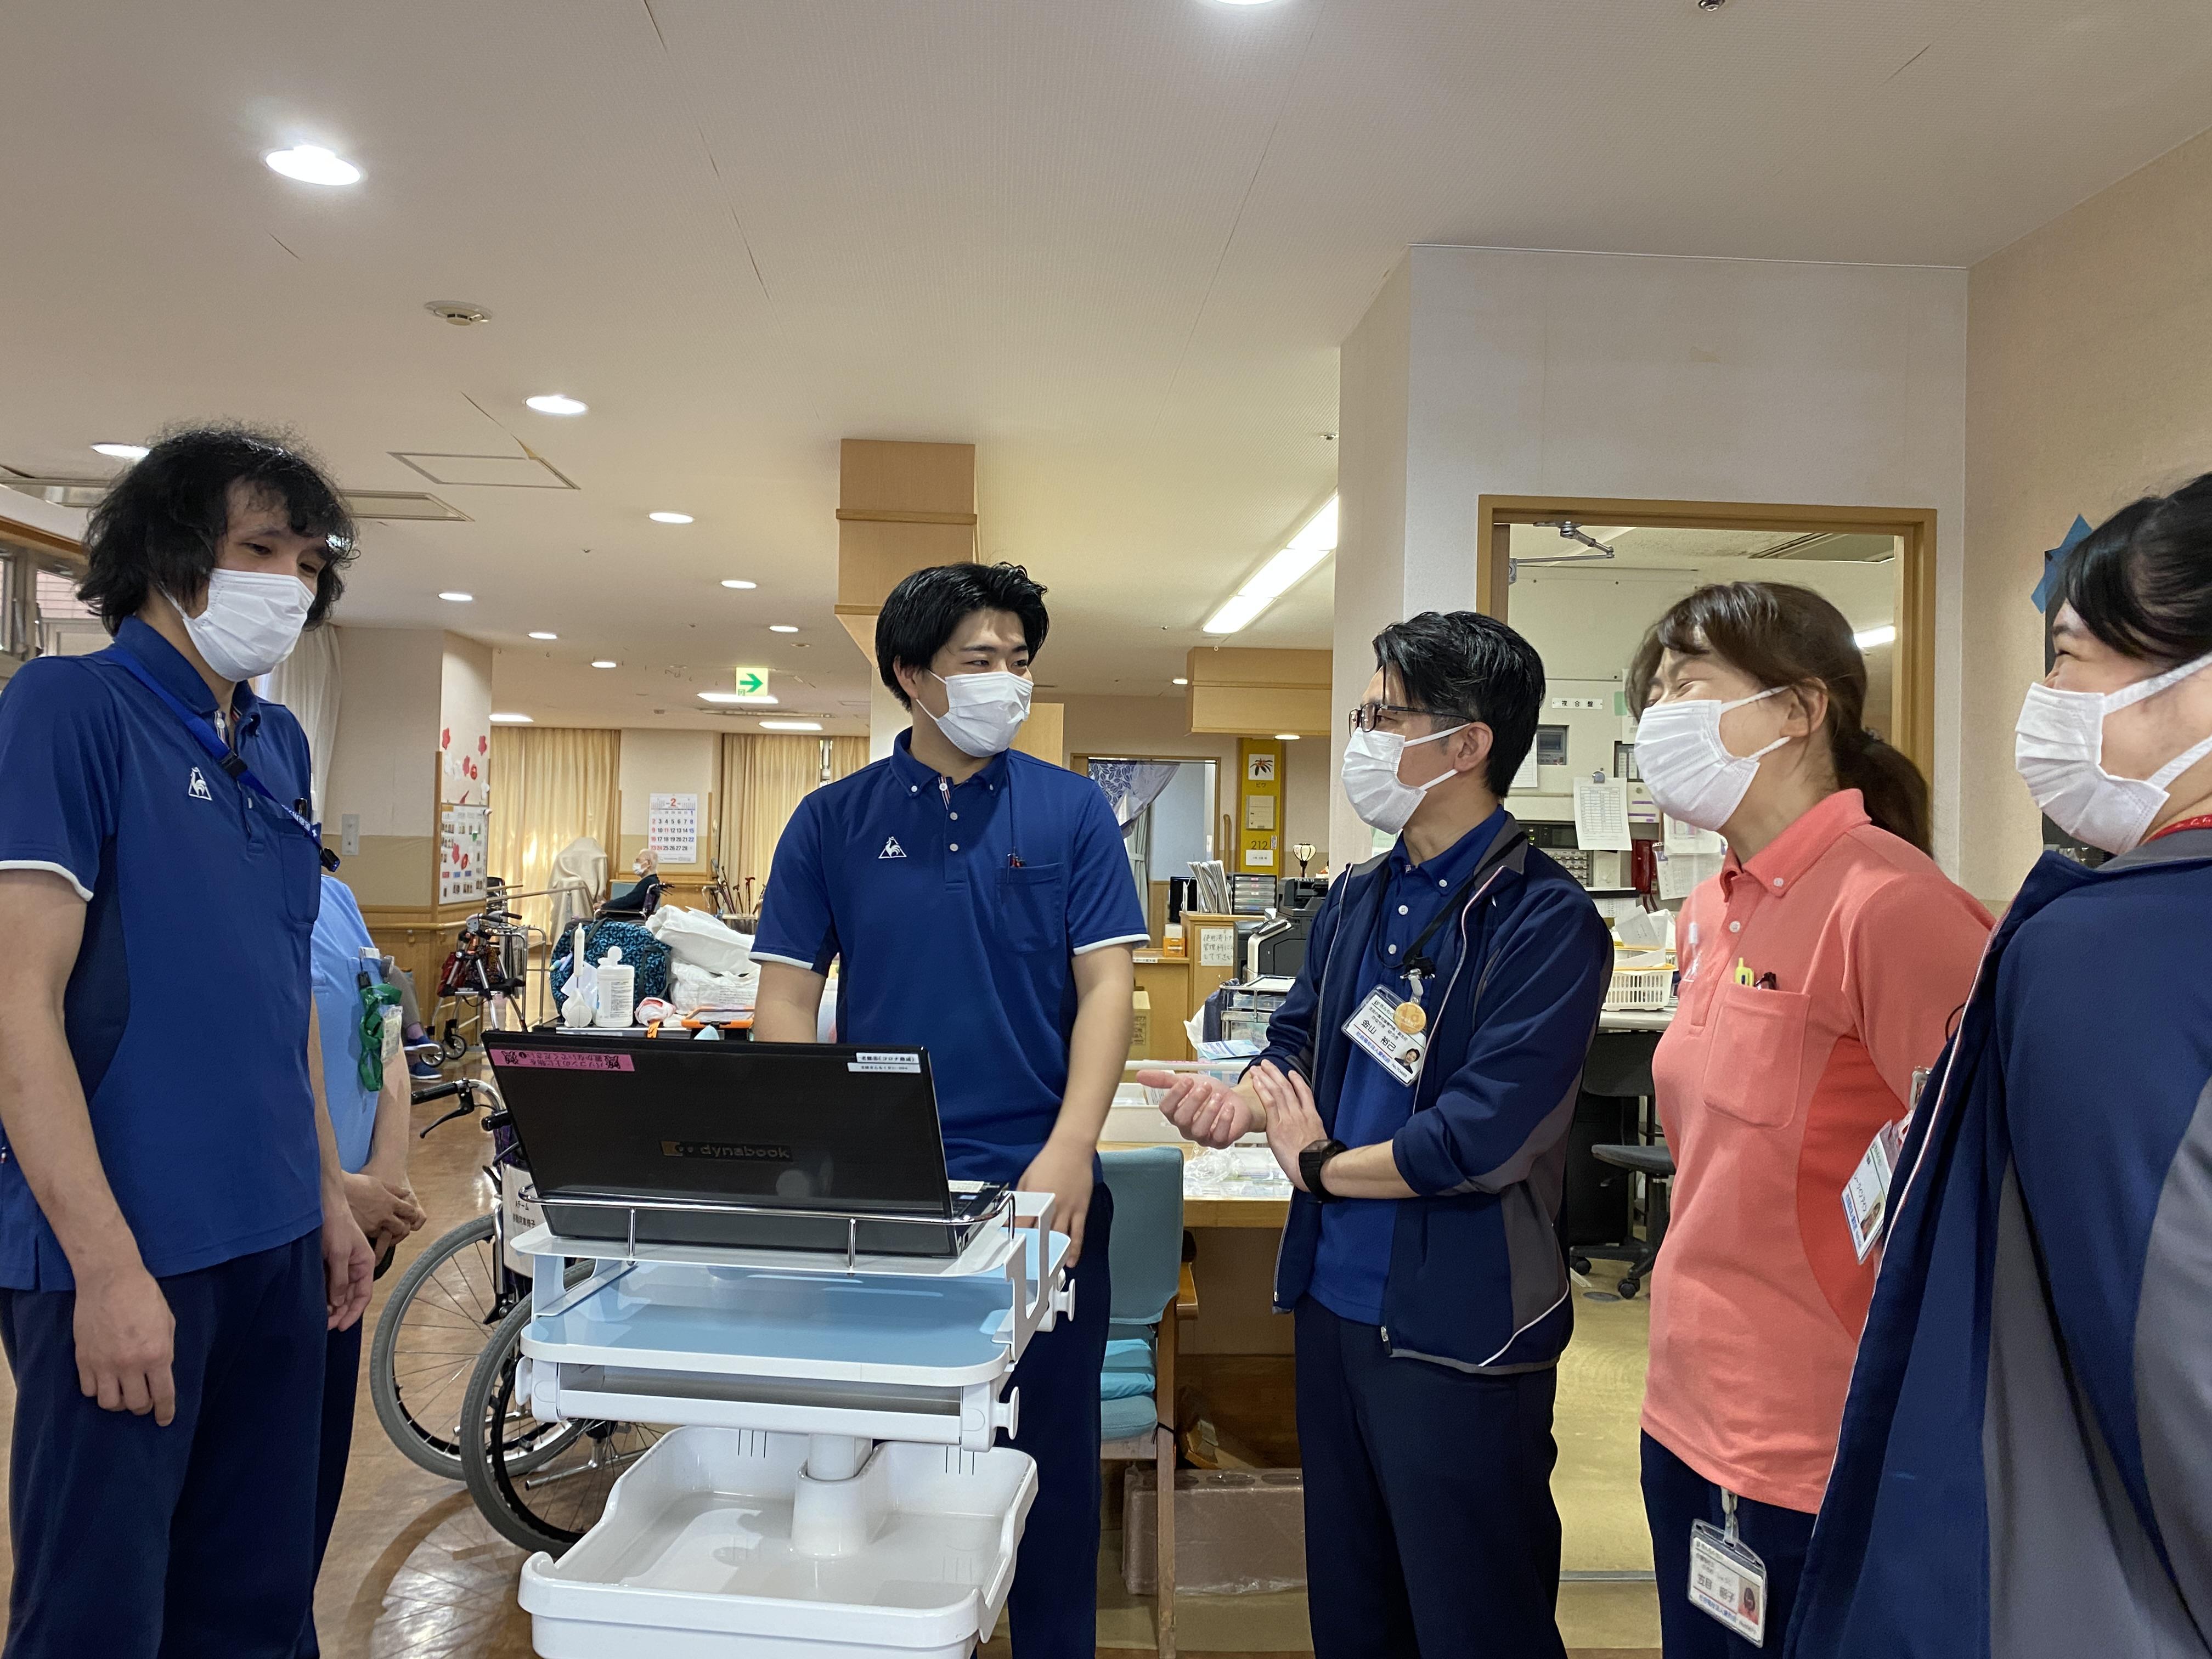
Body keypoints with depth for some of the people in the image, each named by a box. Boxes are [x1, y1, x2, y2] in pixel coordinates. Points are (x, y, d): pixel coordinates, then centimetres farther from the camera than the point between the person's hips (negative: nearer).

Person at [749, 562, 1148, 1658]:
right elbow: (788, 999, 2)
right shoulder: (833, 820, 2)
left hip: (1038, 1186, 0)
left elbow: (1105, 986, -4)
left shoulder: (1071, 809, 1)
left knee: (1049, 1446, 11)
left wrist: (1070, 1151, -16)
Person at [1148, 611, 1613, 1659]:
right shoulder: (1357, 901, 6)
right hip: (1335, 1301, 7)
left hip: (1457, 1328, -7)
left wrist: (1320, 1167, -10)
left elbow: (1480, 1137, -24)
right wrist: (1239, 1102, -10)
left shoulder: (1544, 921, -17)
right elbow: (1297, 1048, 12)